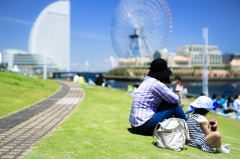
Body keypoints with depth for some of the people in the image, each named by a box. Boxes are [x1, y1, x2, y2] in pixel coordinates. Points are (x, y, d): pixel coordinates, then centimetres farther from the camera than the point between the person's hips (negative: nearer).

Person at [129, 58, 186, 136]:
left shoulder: (146, 81, 13)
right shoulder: (156, 83, -14)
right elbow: (175, 99, -10)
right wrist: (178, 97, 12)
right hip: (144, 126, -9)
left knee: (165, 103, 18)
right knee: (174, 105, -3)